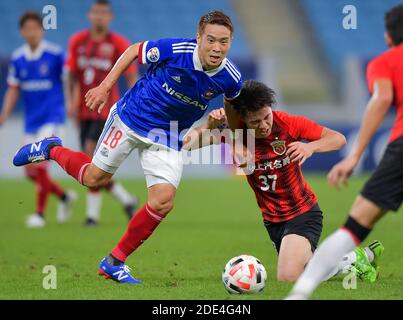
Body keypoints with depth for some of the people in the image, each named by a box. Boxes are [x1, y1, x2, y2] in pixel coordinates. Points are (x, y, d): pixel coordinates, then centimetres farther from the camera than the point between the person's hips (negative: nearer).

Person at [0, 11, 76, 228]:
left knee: (40, 164, -17)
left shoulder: (55, 54, -9)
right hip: (31, 120, 5)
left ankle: (40, 213, -6)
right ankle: (64, 197, 29)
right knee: (31, 172, 6)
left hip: (51, 117, -5)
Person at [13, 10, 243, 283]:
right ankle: (51, 150, 40)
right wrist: (106, 86, -9)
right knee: (95, 178, 8)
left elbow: (232, 104, 8)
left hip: (167, 136, 2)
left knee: (163, 201, -12)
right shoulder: (175, 49, -27)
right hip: (132, 117, -2)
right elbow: (135, 50, -7)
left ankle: (115, 261, 4)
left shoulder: (230, 77, -18)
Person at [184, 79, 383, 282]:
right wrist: (210, 125, -41)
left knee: (287, 279, -21)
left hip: (303, 213, -4)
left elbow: (339, 138, -13)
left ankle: (353, 259, 0)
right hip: (272, 219, 5)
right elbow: (189, 144, -22)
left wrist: (310, 147, -32)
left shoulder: (288, 123, -17)